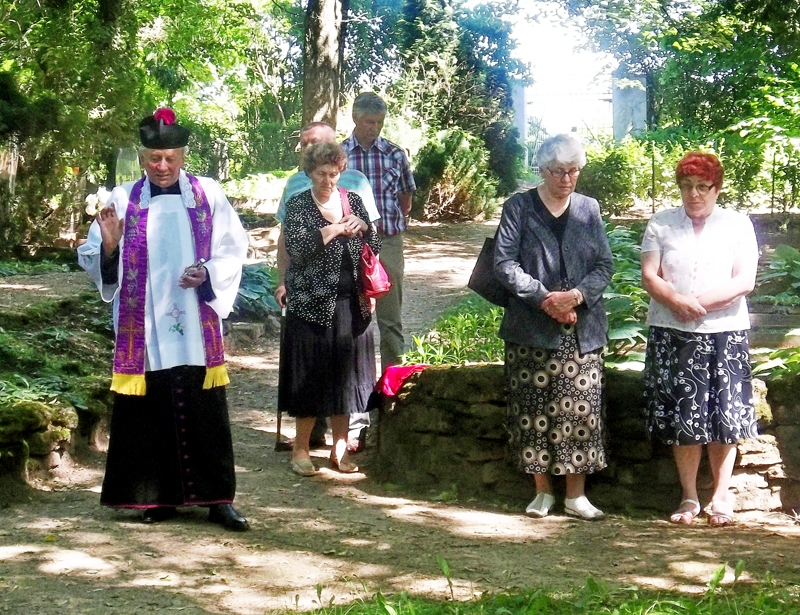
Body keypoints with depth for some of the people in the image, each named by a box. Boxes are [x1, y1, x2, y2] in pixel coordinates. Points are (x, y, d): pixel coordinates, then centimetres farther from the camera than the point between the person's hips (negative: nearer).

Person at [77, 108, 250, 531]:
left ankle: (217, 497, 6)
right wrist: (109, 244, -17)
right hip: (145, 330, 1)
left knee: (204, 413, 1)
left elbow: (233, 250, 4)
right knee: (151, 413, 3)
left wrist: (208, 273, -13)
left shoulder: (208, 195, 3)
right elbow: (95, 263, 4)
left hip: (197, 330, 0)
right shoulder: (124, 200, 4)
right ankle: (159, 496, 13)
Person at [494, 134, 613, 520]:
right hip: (531, 329, -2)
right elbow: (505, 263, -4)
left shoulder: (589, 209, 12)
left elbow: (605, 264, 7)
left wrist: (577, 295, -12)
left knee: (581, 411, -2)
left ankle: (576, 495, 6)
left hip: (582, 329, 2)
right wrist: (544, 298, -13)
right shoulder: (519, 208, 3)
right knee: (534, 412, 0)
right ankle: (542, 492, 12)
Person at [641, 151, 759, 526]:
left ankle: (721, 496, 10)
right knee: (681, 417, 0)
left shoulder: (737, 225, 6)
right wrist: (676, 301, -18)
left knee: (724, 417, -1)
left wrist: (699, 302, -14)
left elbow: (745, 281, -4)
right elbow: (649, 277, 1)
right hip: (672, 334, 1)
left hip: (725, 331, -1)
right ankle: (689, 497, 10)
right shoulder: (660, 225, 10)